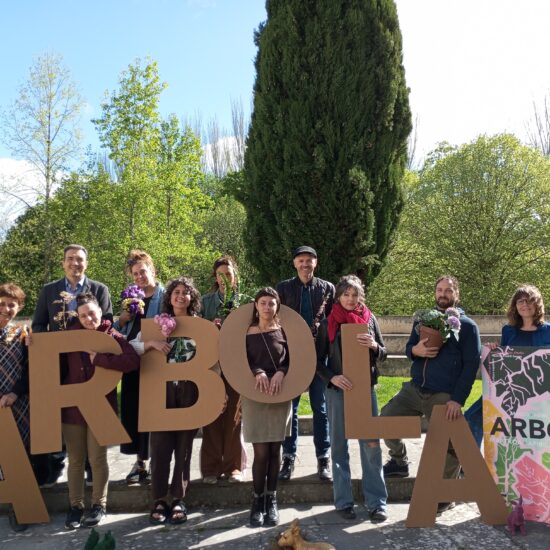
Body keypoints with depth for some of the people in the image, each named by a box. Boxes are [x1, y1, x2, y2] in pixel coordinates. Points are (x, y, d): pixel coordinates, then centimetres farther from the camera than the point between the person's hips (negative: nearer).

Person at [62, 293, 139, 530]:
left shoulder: (113, 336, -6)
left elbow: (133, 361, -24)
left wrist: (99, 358, -23)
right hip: (72, 406, 3)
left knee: (97, 459, 7)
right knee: (75, 460, 10)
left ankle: (99, 505, 24)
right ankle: (75, 506, 25)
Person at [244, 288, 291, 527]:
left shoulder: (283, 331, 3)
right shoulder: (246, 333, 0)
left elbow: (292, 361, 3)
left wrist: (280, 373, -16)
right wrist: (258, 373, -19)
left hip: (281, 395, 1)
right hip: (254, 396, -1)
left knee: (275, 450, 7)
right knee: (261, 452, -3)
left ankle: (271, 501, 19)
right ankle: (257, 501, 12)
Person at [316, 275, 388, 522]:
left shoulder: (369, 318, 5)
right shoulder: (328, 323, 0)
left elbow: (383, 354, 8)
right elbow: (319, 360, 1)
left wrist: (374, 346, -15)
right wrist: (332, 378, -17)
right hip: (337, 390, -1)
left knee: (371, 444, 1)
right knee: (339, 446, 7)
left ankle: (376, 501, 11)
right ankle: (343, 501, 17)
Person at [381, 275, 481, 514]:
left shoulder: (467, 326, -2)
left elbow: (471, 366, -7)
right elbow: (409, 348, 16)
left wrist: (458, 399, -15)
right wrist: (416, 350, -11)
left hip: (444, 396, -5)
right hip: (414, 389, 5)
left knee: (448, 446, 2)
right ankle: (399, 461, 25)